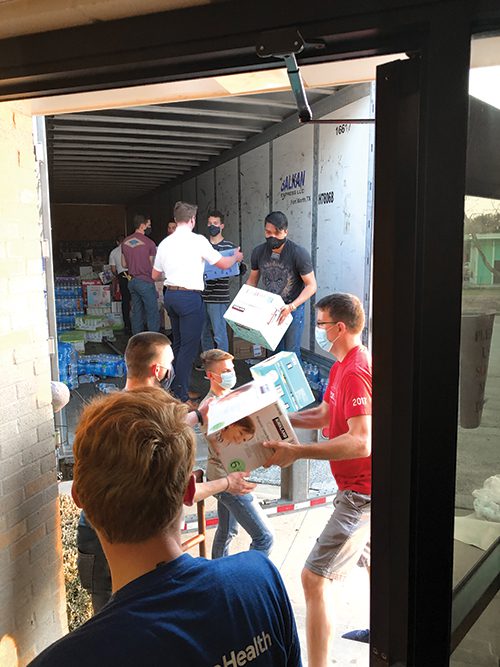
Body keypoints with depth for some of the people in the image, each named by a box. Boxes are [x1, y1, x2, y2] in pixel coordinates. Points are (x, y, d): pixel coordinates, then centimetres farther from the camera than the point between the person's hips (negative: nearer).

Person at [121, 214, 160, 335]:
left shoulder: (125, 242, 9)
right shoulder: (149, 243, -11)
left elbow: (124, 264, 16)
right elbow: (152, 266, -7)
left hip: (132, 281, 7)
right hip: (145, 282, -7)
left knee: (136, 314, 12)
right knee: (153, 315, -3)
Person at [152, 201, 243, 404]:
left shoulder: (165, 243, 9)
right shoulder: (198, 240, -9)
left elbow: (155, 275, 16)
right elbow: (224, 264, -2)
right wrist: (236, 257, 19)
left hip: (170, 295, 7)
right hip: (190, 297, -7)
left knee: (178, 343, 19)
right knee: (189, 347, -2)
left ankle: (175, 388, 29)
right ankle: (181, 397, 1)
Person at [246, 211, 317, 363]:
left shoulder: (299, 253, -17)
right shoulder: (258, 252, -3)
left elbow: (311, 286, -15)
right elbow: (252, 280, 10)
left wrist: (292, 306, -27)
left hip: (293, 309, -4)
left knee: (291, 353, -5)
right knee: (275, 352, 9)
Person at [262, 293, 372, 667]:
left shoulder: (355, 371, -24)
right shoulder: (342, 366, 10)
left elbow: (362, 442, -31)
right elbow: (323, 415, 15)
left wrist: (297, 452, -32)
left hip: (362, 492, -11)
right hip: (362, 487, 11)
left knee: (315, 578, -11)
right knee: (371, 561, 29)